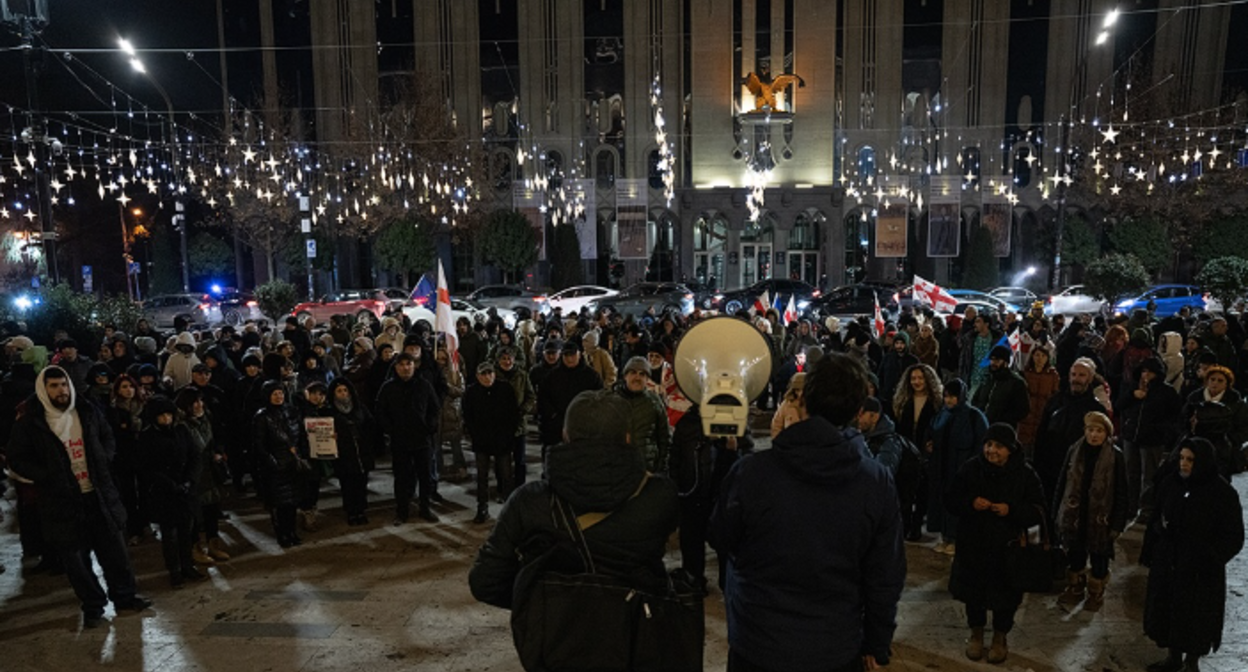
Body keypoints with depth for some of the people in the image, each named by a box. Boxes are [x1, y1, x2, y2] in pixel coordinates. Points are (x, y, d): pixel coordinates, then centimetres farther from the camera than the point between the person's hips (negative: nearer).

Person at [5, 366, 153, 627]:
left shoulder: (87, 413, 3)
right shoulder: (30, 423, -7)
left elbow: (107, 436, 18)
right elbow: (17, 461, -1)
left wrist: (104, 460, 3)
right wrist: (47, 477, -12)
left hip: (99, 495, 3)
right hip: (63, 501, -3)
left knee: (114, 549, 9)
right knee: (75, 556, 6)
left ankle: (124, 596, 24)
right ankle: (93, 607, 21)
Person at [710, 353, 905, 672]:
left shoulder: (750, 471, -21)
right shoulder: (878, 482, -14)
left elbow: (721, 540, -3)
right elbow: (885, 576, -6)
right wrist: (876, 645, 11)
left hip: (757, 646, -1)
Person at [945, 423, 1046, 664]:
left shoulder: (1025, 474, -8)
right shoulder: (970, 468, -6)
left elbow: (1038, 511, -6)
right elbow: (950, 500, -1)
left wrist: (1011, 510, -23)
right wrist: (970, 503, -21)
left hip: (1008, 548, -1)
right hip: (973, 546, 1)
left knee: (1004, 595, 12)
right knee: (973, 592, 14)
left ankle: (1000, 638, 35)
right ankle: (976, 634, 37)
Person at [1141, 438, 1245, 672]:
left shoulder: (1222, 493, -16)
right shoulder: (1170, 483, -4)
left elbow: (1234, 537, -10)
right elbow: (1157, 519, 7)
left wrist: (1210, 559, -18)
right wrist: (1149, 550, 6)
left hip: (1200, 573, -4)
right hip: (1167, 564, 4)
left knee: (1196, 616, 12)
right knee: (1167, 611, 16)